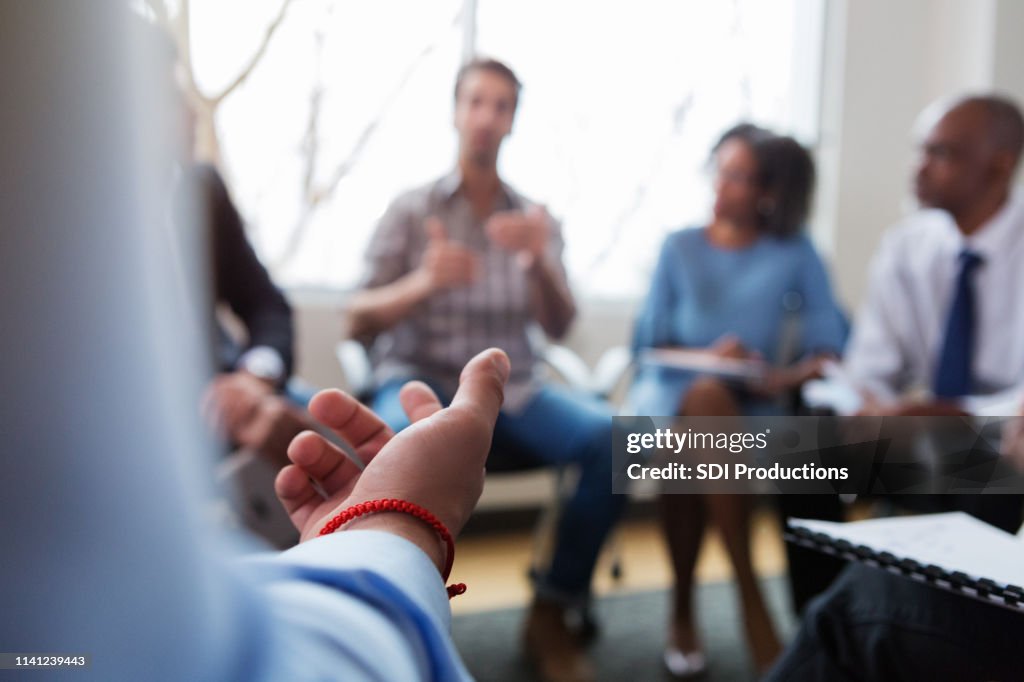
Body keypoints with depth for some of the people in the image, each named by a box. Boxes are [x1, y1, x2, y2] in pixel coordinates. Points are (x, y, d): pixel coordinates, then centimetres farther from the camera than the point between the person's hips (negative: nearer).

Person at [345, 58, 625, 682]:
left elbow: (558, 327, -1)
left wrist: (540, 262, -21)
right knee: (402, 437, -39)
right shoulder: (411, 210, 4)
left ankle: (552, 613, -8)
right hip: (420, 379, -2)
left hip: (511, 388, 3)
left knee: (611, 436, -26)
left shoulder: (536, 219, 11)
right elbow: (359, 321, -3)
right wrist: (423, 283, -23)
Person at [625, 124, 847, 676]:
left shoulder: (794, 253, 7)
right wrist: (704, 357, -15)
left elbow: (829, 346, -1)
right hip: (670, 393, 1)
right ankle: (750, 596, -24)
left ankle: (683, 609, -15)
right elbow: (649, 342, 4)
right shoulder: (680, 247, 9)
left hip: (749, 408, 0)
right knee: (708, 395, -34)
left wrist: (787, 376, -22)